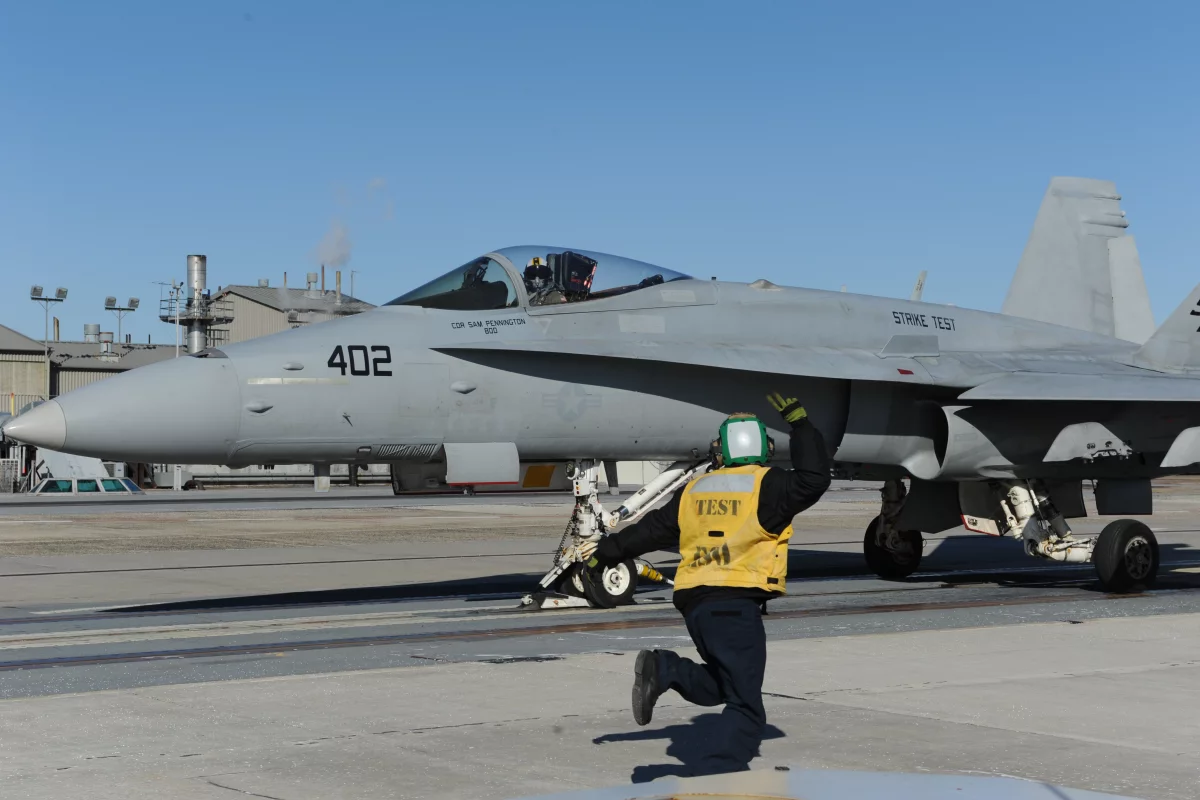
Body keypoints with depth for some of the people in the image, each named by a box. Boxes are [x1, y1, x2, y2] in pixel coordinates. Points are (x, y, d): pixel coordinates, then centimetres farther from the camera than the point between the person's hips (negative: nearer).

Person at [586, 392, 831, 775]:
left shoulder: (694, 490, 16)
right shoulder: (766, 486, -1)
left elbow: (649, 530, 22)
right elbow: (814, 479, -7)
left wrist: (605, 553, 35)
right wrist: (798, 421, 0)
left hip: (695, 603, 7)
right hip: (736, 603, -6)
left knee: (721, 685, 24)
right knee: (745, 708, -4)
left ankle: (664, 669, -1)